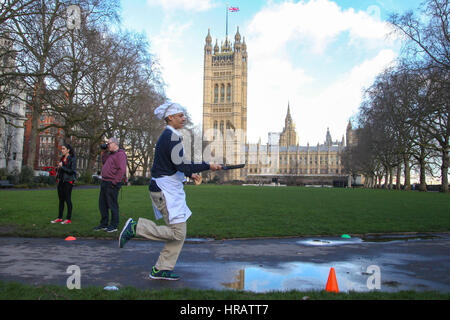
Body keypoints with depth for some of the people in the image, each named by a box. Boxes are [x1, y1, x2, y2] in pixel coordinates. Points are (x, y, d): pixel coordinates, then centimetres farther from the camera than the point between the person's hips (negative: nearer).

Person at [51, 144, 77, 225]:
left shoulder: (72, 158, -9)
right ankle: (59, 217, 17)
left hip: (68, 181, -7)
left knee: (67, 199, -4)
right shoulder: (62, 158, 14)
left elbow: (72, 171, -15)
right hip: (61, 181, 7)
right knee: (61, 199, 10)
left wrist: (62, 166, -18)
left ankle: (69, 219, 2)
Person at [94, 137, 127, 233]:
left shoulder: (120, 154, -12)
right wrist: (104, 153, 17)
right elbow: (104, 163, 30)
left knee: (112, 205, -2)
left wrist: (115, 182, -22)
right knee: (102, 204, 14)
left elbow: (122, 170, -21)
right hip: (104, 182, 10)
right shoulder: (110, 154, 19)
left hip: (112, 184, -10)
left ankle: (114, 226, 7)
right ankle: (104, 224, 26)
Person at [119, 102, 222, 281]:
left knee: (180, 233, 11)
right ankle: (135, 227, -1)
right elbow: (180, 166, -21)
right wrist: (208, 166, -16)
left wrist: (190, 174, 15)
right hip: (166, 190, -10)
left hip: (170, 189, 10)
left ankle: (161, 270, 18)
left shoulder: (167, 136, 16)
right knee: (177, 233, -7)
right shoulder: (172, 136, -15)